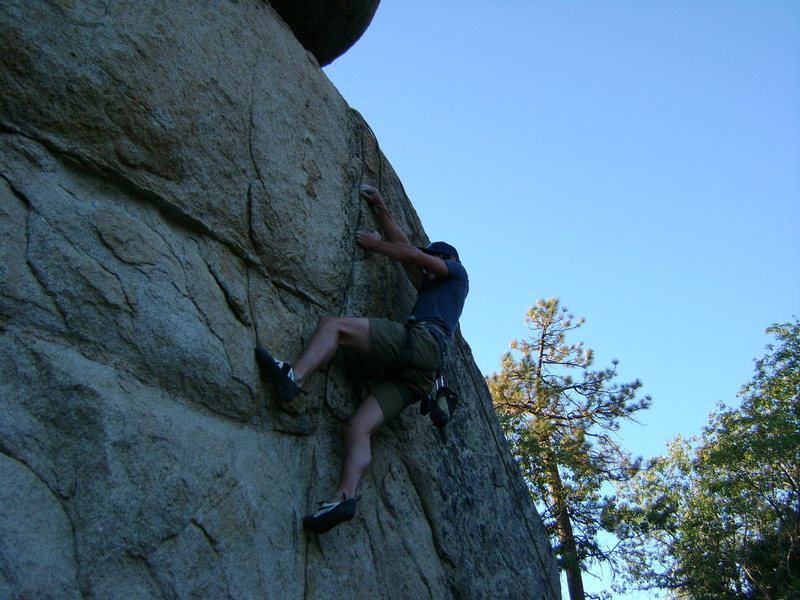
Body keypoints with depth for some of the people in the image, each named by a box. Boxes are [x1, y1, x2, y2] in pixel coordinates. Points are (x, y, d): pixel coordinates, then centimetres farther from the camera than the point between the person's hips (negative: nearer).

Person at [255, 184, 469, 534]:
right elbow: (405, 249, 46)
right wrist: (381, 212, 49)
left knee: (332, 325, -17)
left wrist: (376, 245, 23)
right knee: (357, 427, -14)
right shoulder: (430, 288, 44)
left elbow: (415, 255, 12)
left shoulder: (456, 272, 26)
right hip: (418, 372, 7)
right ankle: (344, 496, -32)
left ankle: (292, 377, -38)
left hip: (419, 341, -7)